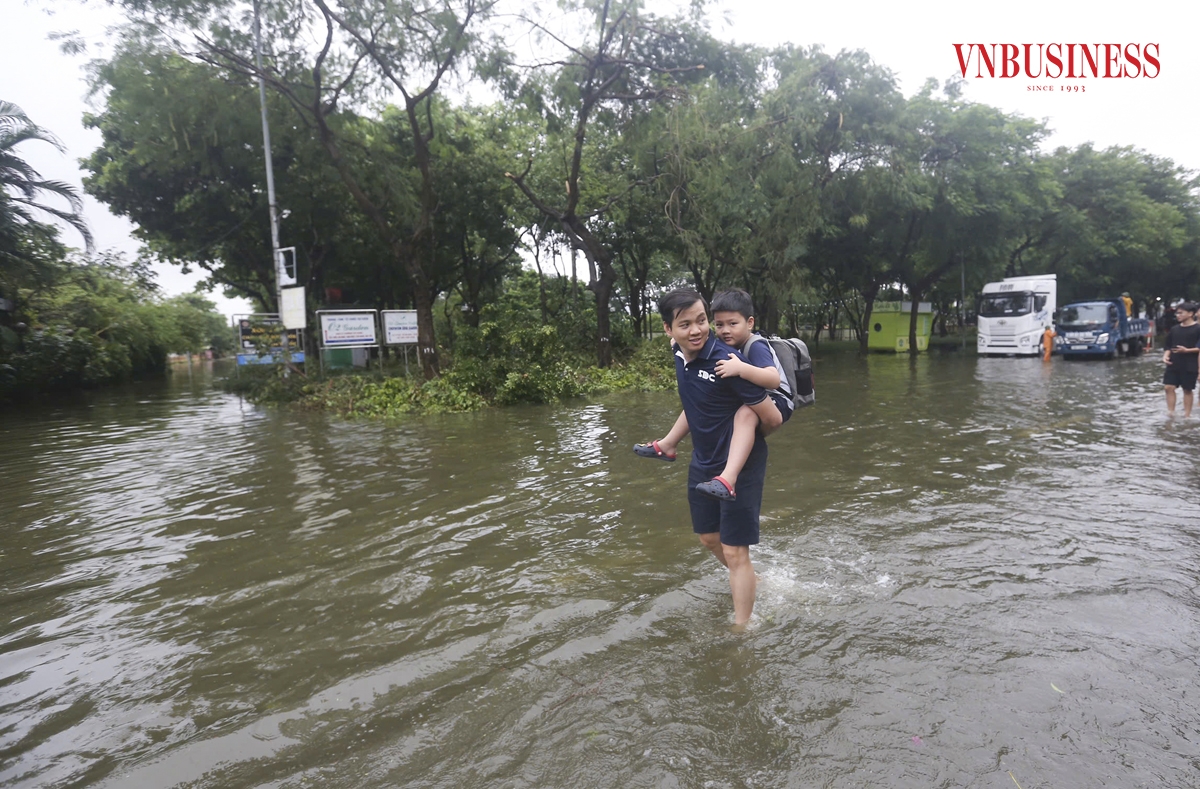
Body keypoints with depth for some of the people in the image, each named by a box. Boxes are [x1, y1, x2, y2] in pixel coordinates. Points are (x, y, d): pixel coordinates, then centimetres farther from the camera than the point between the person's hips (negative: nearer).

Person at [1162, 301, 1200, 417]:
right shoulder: (1174, 329, 9)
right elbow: (1168, 345, 13)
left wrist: (1187, 350, -23)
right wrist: (1165, 356, -3)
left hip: (1189, 365, -4)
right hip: (1173, 364, 4)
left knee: (1187, 389, 4)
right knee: (1169, 387, -3)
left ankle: (1187, 415, 13)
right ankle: (1171, 413, 4)